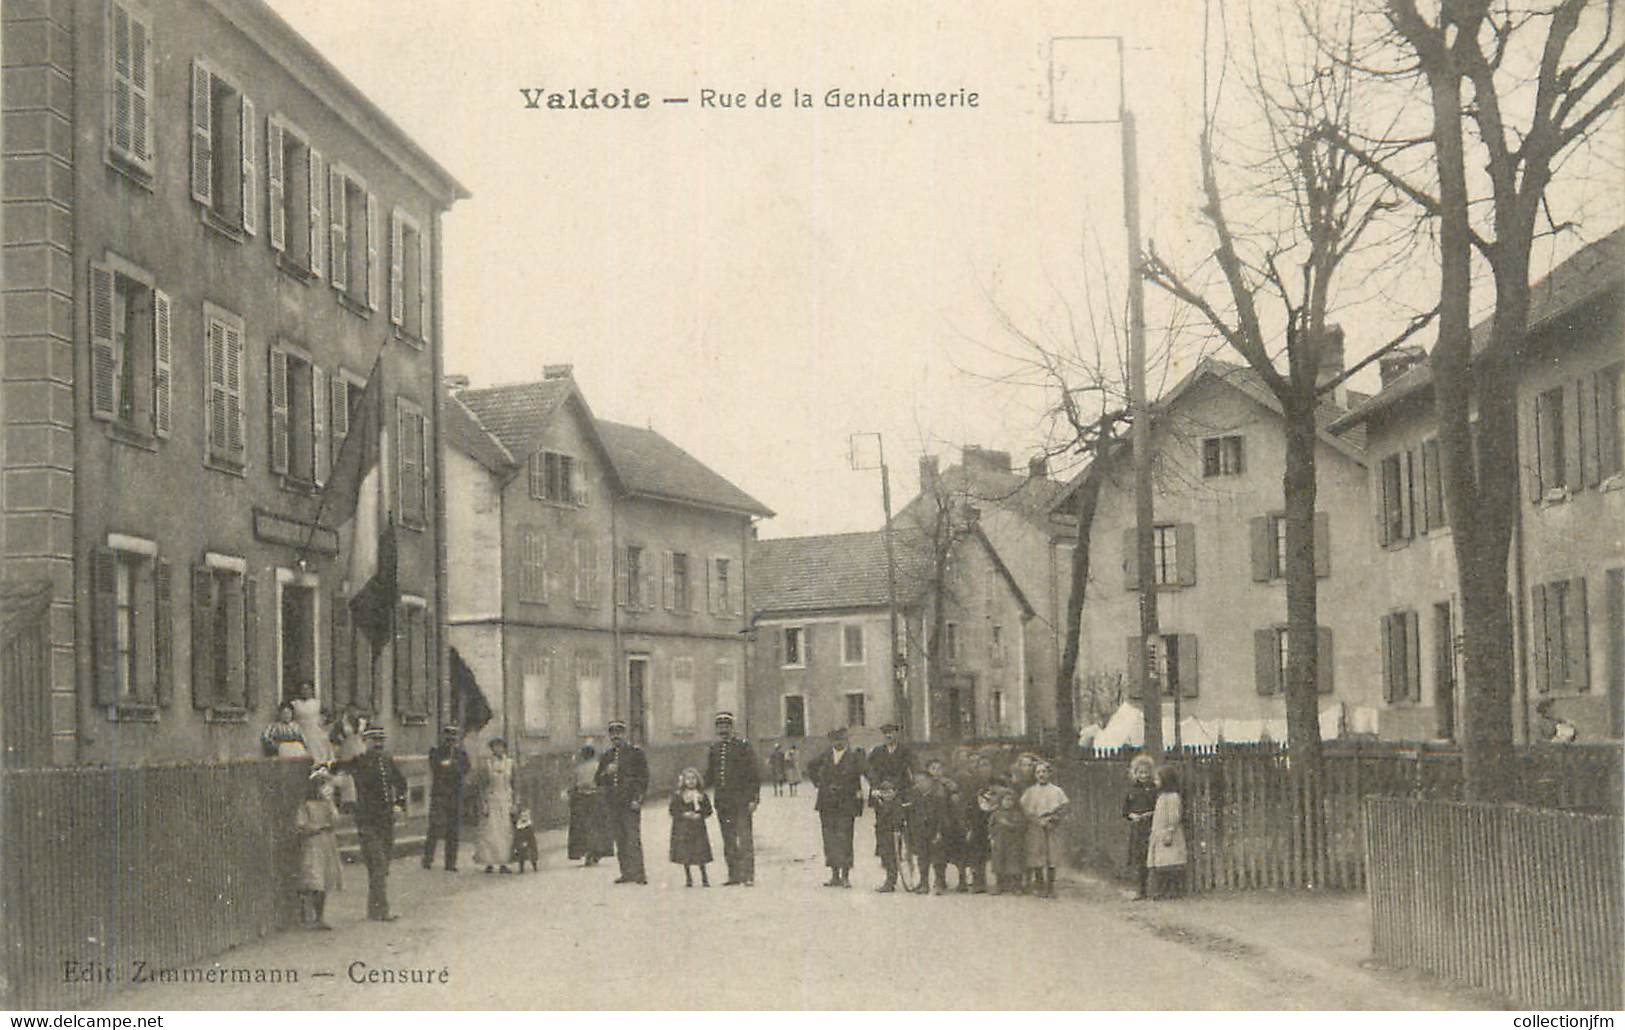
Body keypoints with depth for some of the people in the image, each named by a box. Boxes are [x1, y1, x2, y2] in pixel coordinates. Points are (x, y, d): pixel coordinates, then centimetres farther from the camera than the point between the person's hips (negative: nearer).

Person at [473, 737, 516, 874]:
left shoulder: (509, 763, 7)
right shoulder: (486, 764, 0)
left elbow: (513, 785, 10)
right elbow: (482, 786, -2)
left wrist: (513, 806, 5)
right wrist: (484, 805, -10)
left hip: (506, 801, 3)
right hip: (491, 801, -3)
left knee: (506, 833, 0)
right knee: (489, 832, -6)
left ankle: (503, 863, 4)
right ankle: (489, 863, 0)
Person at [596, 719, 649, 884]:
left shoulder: (635, 752, 3)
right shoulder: (606, 756, 17)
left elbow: (643, 777, -1)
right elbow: (597, 780, 15)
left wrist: (637, 798, -10)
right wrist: (606, 772, -7)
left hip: (630, 802, -5)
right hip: (613, 803, 5)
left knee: (633, 838, -12)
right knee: (620, 840, 6)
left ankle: (639, 873, -11)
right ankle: (626, 872, 11)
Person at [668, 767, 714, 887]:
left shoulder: (702, 795, 5)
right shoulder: (677, 795, 2)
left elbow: (708, 811, 5)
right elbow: (673, 811, 0)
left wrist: (699, 815, -12)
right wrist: (684, 815, -14)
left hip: (698, 827, 0)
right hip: (682, 828, 0)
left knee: (701, 854, -3)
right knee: (684, 855, 2)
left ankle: (704, 878, 10)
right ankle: (688, 878, 14)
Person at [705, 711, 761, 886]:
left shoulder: (743, 746, -2)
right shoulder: (714, 749, 12)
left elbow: (754, 775, -4)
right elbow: (709, 776, 20)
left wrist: (753, 799, -10)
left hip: (741, 801, -5)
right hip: (722, 802, 5)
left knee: (745, 839, -6)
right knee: (728, 840, 9)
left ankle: (748, 876, -5)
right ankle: (734, 875, 15)